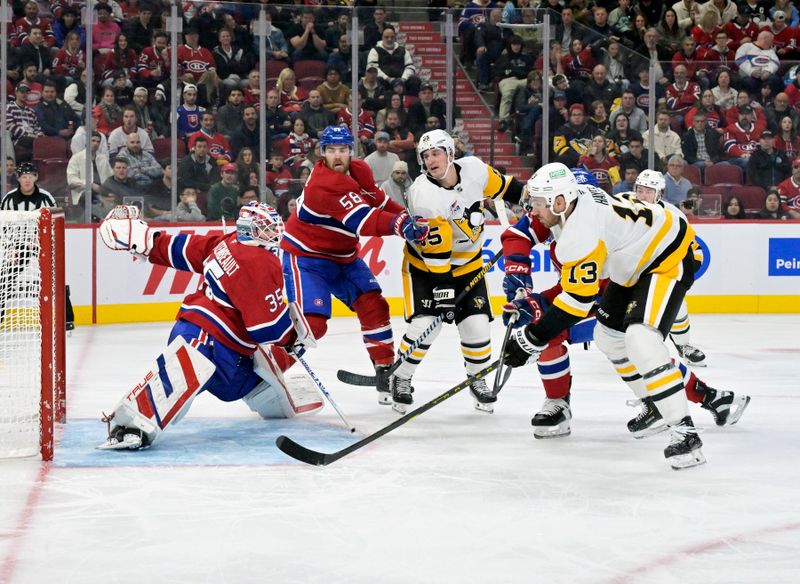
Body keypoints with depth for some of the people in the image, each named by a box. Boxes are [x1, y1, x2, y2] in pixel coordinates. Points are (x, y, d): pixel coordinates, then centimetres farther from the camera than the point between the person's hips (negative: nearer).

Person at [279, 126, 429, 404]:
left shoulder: (359, 171, -2)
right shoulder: (323, 184, -29)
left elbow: (378, 200, 16)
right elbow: (363, 220, -37)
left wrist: (410, 219, 4)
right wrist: (401, 225, -50)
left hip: (343, 256, 8)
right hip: (305, 256, -8)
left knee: (374, 307, 0)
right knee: (312, 323, -20)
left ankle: (386, 371, 11)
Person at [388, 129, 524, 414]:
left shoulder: (474, 169, -15)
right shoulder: (423, 195, -28)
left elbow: (501, 185, 9)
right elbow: (435, 251, -28)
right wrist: (443, 290, -27)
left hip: (466, 262, 4)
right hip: (425, 263, -4)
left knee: (476, 325, -4)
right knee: (424, 324, -15)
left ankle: (477, 379, 19)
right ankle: (401, 379, 7)